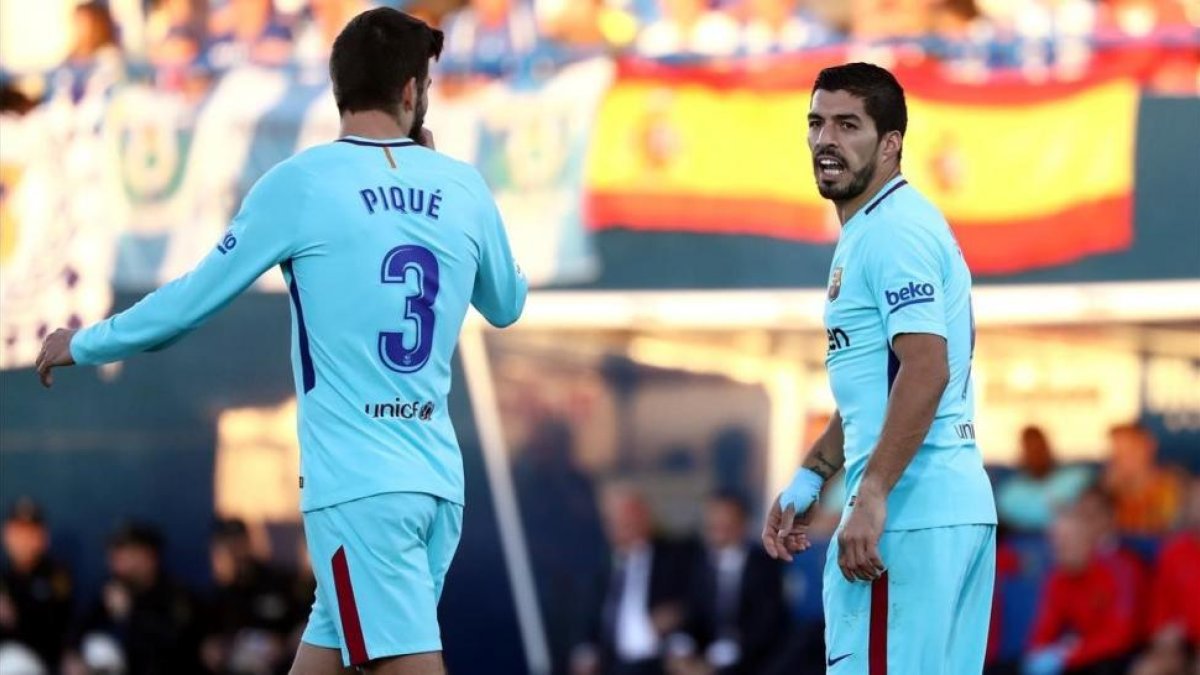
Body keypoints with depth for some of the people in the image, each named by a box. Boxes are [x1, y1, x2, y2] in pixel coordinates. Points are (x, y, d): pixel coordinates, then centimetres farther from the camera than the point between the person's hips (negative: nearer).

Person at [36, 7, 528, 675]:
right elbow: (507, 304, 23)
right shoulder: (463, 186, 6)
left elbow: (197, 296, 3)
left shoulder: (301, 183, -5)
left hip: (358, 484, -5)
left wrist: (85, 345, 19)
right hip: (440, 480, 5)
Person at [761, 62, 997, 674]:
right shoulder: (864, 233, 21)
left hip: (906, 515, -10)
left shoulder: (893, 231, -11)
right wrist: (808, 480, 23)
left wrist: (871, 498, -25)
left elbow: (926, 371, -22)